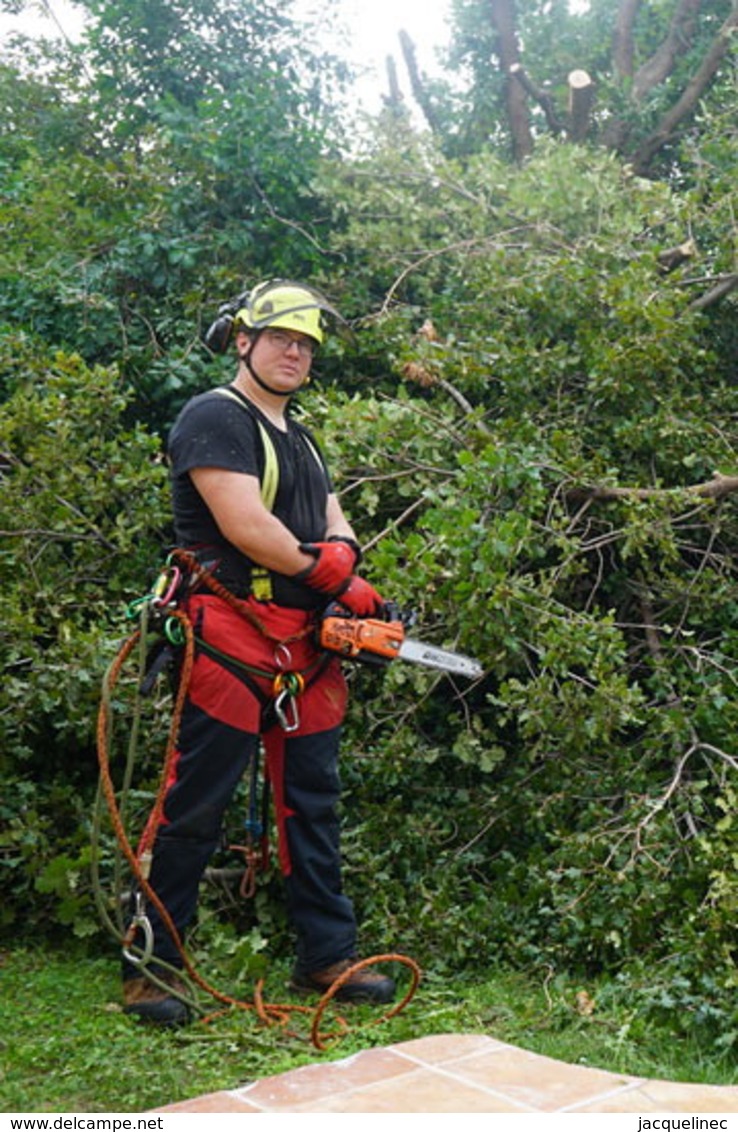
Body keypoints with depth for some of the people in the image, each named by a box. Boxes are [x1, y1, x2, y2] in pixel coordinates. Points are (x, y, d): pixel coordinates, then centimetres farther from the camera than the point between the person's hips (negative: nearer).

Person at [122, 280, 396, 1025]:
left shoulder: (300, 440, 20)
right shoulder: (214, 419, -8)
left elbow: (335, 524, 13)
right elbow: (246, 526, -19)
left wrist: (343, 550, -11)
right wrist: (327, 577, -8)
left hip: (306, 646, 9)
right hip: (233, 640, -9)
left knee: (313, 803, 12)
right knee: (195, 806, -3)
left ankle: (327, 956, 22)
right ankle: (149, 965, 8)